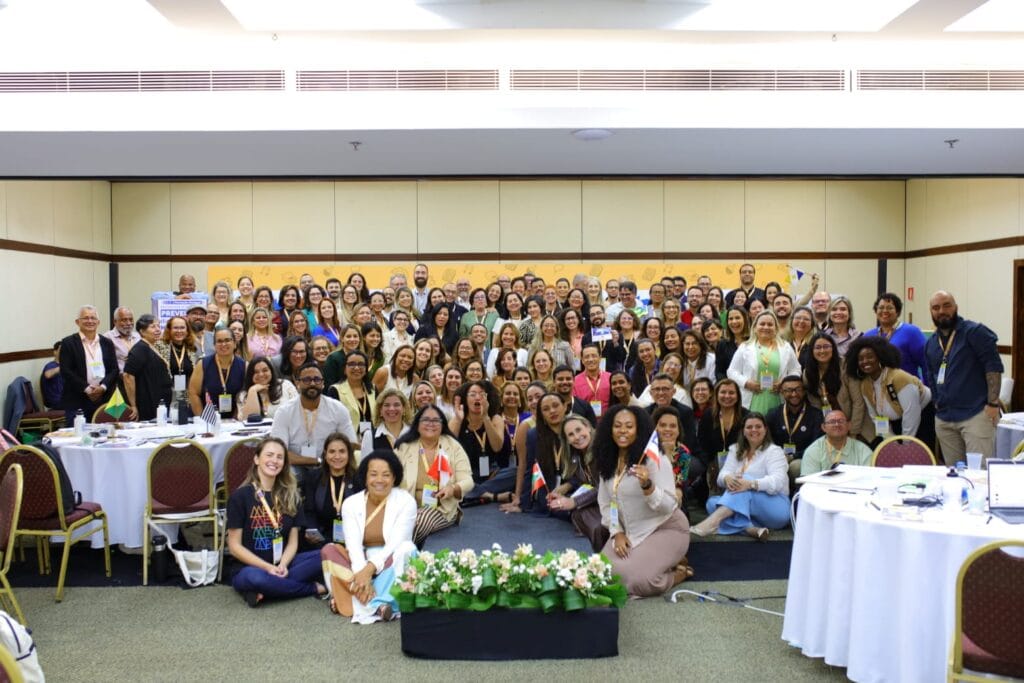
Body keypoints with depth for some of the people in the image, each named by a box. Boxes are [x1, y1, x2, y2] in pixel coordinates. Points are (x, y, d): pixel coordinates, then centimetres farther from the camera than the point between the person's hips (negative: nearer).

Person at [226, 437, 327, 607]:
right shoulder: (240, 496, -5)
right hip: (249, 567, -4)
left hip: (282, 564, 4)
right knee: (255, 577, -39)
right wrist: (268, 567, -18)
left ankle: (269, 589, -21)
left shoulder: (290, 495, 8)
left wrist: (283, 565, -17)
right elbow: (235, 546, -8)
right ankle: (313, 588, -17)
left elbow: (293, 541, 4)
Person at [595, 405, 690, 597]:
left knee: (637, 579, -27)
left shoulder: (654, 460, -16)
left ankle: (679, 571, 5)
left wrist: (647, 486, -38)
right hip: (631, 533, 7)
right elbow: (605, 503, 8)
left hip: (665, 529, -7)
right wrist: (617, 533, -6)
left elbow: (668, 505, -20)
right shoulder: (608, 461, 3)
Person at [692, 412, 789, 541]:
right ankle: (751, 529, -43)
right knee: (713, 502, -20)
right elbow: (723, 474, -1)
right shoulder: (736, 449, 13)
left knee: (745, 479, -32)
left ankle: (713, 521, -54)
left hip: (776, 509, -5)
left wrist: (751, 484, -39)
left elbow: (777, 481, -20)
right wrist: (727, 479, -29)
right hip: (744, 507, 5)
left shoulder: (774, 451, -3)